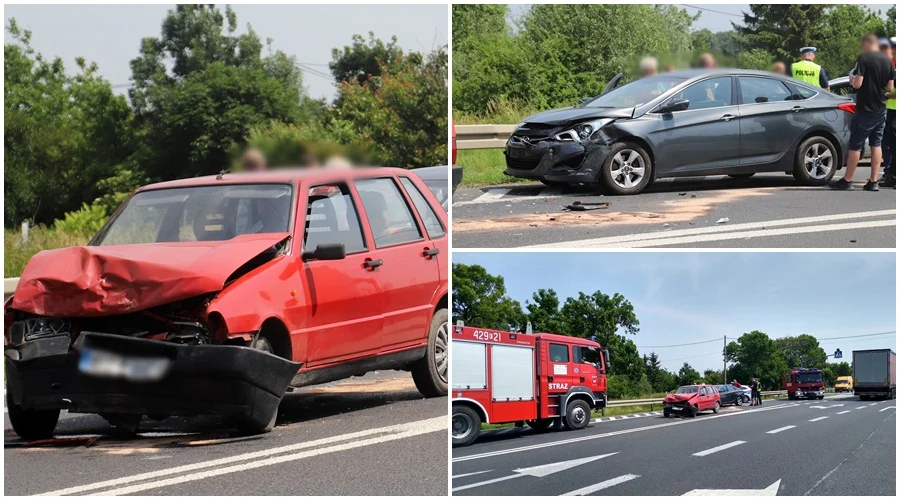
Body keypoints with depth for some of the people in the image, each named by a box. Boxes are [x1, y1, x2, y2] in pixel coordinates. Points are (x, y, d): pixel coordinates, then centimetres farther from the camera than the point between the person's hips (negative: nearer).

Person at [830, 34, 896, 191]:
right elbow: (890, 87, 6)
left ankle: (847, 180, 5)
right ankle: (873, 181, 8)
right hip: (881, 110, 6)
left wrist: (852, 80, 1)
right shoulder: (888, 60, 4)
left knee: (855, 146, 1)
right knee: (876, 145, 10)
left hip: (865, 110, -6)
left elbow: (857, 84, -20)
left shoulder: (863, 58, -14)